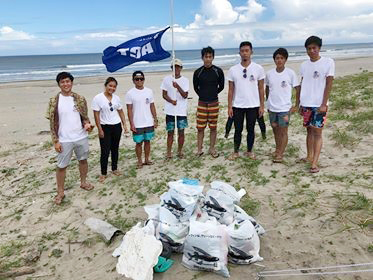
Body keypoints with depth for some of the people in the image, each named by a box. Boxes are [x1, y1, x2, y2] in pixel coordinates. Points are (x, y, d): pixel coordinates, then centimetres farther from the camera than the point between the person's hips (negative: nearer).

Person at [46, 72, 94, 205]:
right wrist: (55, 141, -9)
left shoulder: (80, 99, -1)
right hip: (64, 140, -2)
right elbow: (52, 122, -5)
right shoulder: (54, 101, -7)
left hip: (81, 137, 3)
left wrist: (87, 124, -16)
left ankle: (83, 182, 39)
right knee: (61, 166, 5)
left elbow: (84, 116, 7)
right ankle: (60, 192, 20)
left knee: (83, 160, 18)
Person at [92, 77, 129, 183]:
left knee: (115, 149, 14)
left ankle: (114, 169, 29)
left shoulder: (116, 98, 5)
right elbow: (96, 115, -10)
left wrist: (124, 124, 5)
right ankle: (103, 173, 11)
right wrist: (100, 130, -12)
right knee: (105, 151, -3)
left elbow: (121, 112, 13)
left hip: (117, 126, 5)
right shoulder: (98, 98, -9)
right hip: (105, 127, -4)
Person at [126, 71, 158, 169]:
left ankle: (147, 159, 26)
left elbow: (152, 106, 8)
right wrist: (131, 124, -10)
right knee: (139, 143, 6)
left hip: (149, 123, 3)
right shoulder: (130, 93, -6)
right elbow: (129, 110, -6)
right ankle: (139, 161, 20)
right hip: (137, 124, -3)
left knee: (147, 141, 12)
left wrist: (155, 120, 4)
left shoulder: (149, 91, 3)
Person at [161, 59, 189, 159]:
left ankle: (180, 151, 19)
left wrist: (177, 86, -23)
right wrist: (171, 101, -15)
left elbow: (185, 95, -8)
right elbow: (164, 94, 3)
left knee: (181, 132, 4)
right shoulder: (167, 79, 2)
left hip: (182, 111, 0)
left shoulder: (185, 80, 1)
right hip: (170, 111, 0)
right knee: (170, 132, 4)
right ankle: (169, 152, 12)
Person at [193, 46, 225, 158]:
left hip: (214, 103, 0)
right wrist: (203, 95, 11)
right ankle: (199, 149, 12)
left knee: (213, 127, 7)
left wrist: (212, 94, 12)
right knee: (200, 127, 2)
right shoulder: (198, 72, -2)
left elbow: (221, 86, 9)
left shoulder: (218, 71, -3)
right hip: (202, 103, 0)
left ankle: (212, 149, 19)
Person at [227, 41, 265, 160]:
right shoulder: (233, 70, 0)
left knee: (251, 130, 10)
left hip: (253, 105, 0)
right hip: (237, 106, 0)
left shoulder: (258, 69, -2)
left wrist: (262, 106, -2)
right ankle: (236, 152, 21)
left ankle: (249, 151, 24)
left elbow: (261, 89, 1)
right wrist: (229, 106, -2)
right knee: (238, 130, 8)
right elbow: (231, 90, 2)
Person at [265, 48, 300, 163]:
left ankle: (280, 154, 11)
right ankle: (277, 149, 32)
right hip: (272, 108, 4)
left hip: (284, 108, -4)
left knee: (283, 131, 2)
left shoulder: (290, 73, -8)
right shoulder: (269, 73, 1)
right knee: (275, 130, 15)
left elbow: (298, 89, -3)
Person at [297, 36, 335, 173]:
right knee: (309, 130, 13)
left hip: (319, 104, -5)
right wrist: (298, 103, 12)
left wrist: (324, 104, -13)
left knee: (317, 132, -4)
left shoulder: (328, 62, -5)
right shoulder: (304, 65, 9)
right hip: (306, 104, 5)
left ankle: (314, 163, -5)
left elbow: (329, 84, -8)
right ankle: (309, 156, 26)